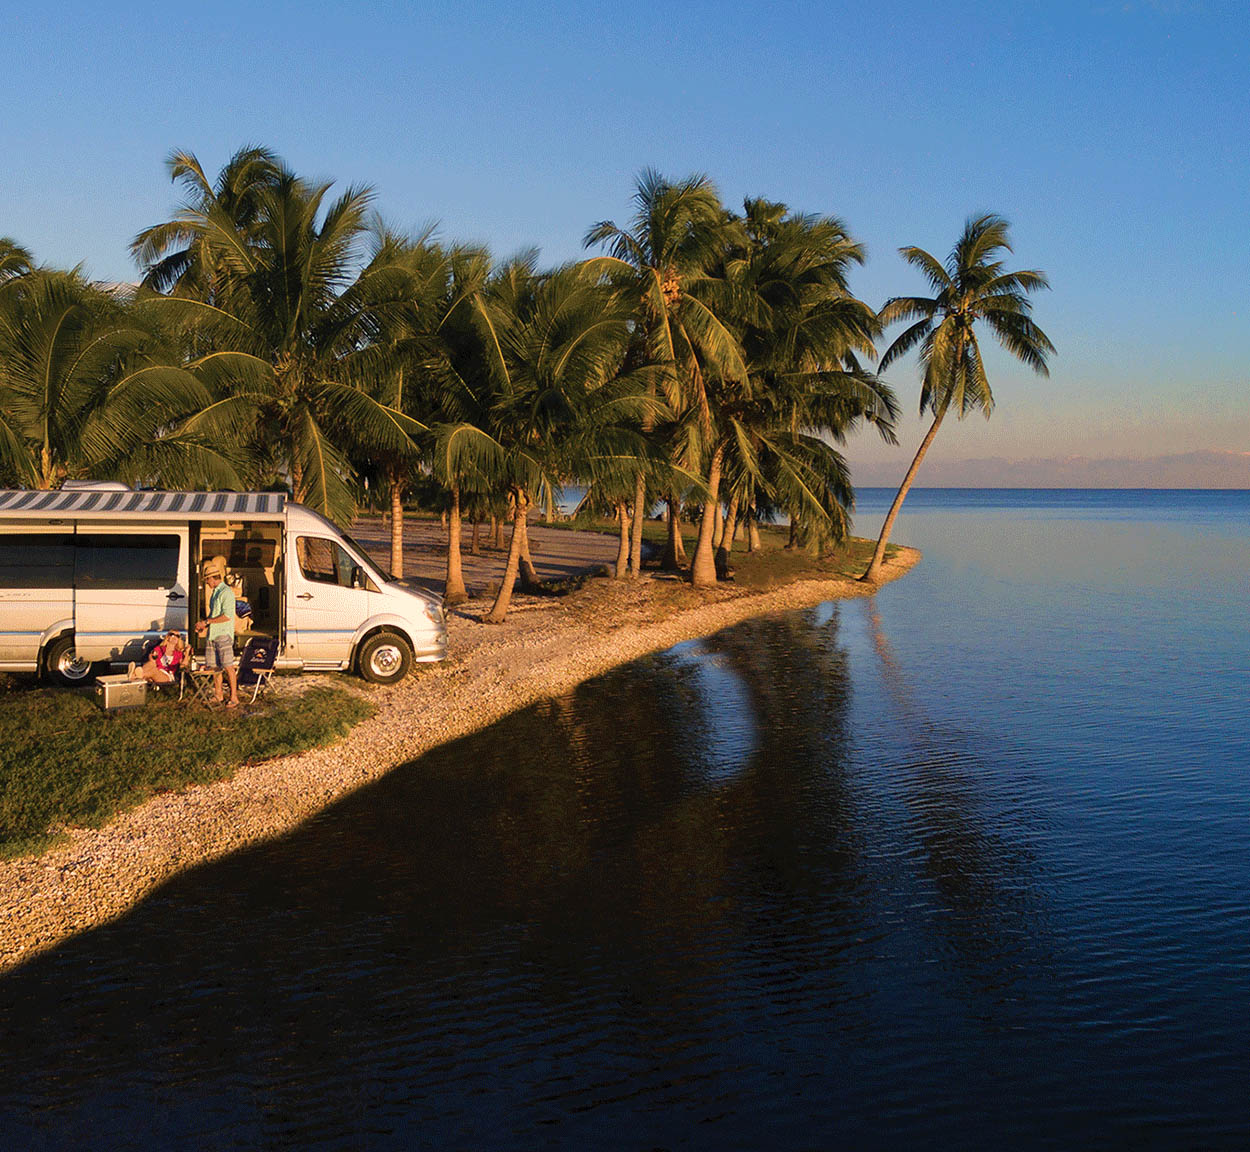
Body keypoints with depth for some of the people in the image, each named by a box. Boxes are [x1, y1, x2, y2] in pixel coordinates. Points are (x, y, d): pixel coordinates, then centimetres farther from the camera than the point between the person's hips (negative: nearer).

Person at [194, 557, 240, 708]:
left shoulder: (226, 592, -11)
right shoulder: (214, 592, 18)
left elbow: (227, 616, -19)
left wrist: (207, 622, -14)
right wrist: (203, 624, 11)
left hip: (224, 634, -9)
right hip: (212, 634, 9)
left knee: (228, 666, -10)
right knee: (214, 666, 11)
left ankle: (234, 697, -7)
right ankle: (218, 695, 20)